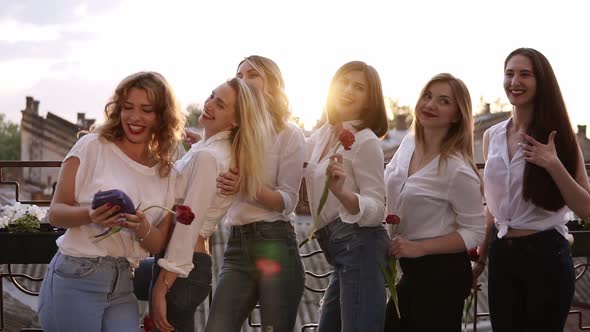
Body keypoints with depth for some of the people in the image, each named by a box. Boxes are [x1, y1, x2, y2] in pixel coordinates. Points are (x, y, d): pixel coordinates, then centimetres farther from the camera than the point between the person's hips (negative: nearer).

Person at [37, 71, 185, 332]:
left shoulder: (164, 172, 10)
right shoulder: (92, 146, -3)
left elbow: (158, 245, 8)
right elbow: (55, 213, -3)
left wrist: (142, 228, -14)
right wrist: (90, 214, -24)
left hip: (122, 287, 4)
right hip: (75, 280, -4)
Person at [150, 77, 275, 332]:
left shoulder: (207, 157, -17)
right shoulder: (213, 148, 12)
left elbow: (187, 225, -20)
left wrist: (161, 287, -20)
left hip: (180, 269, -10)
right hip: (191, 264, 10)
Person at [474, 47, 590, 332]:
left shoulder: (558, 137, -6)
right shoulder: (492, 136, 6)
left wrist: (553, 164, -21)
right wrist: (482, 252, 21)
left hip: (546, 254, -4)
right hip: (501, 254, 4)